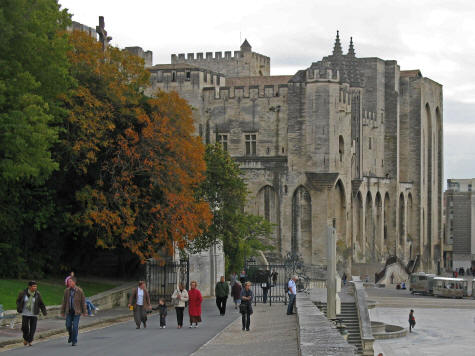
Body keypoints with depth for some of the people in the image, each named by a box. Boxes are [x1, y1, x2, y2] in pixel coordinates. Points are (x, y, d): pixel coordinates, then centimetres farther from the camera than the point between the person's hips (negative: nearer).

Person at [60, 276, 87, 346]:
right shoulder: (67, 291, 1)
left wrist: (84, 312, -5)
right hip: (69, 311, 3)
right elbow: (64, 302, 6)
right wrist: (62, 312, 5)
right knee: (68, 325, 2)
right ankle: (71, 336, 32)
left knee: (75, 326, -5)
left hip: (77, 312, -3)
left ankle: (74, 341, 5)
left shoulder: (79, 291, -8)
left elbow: (83, 301, -4)